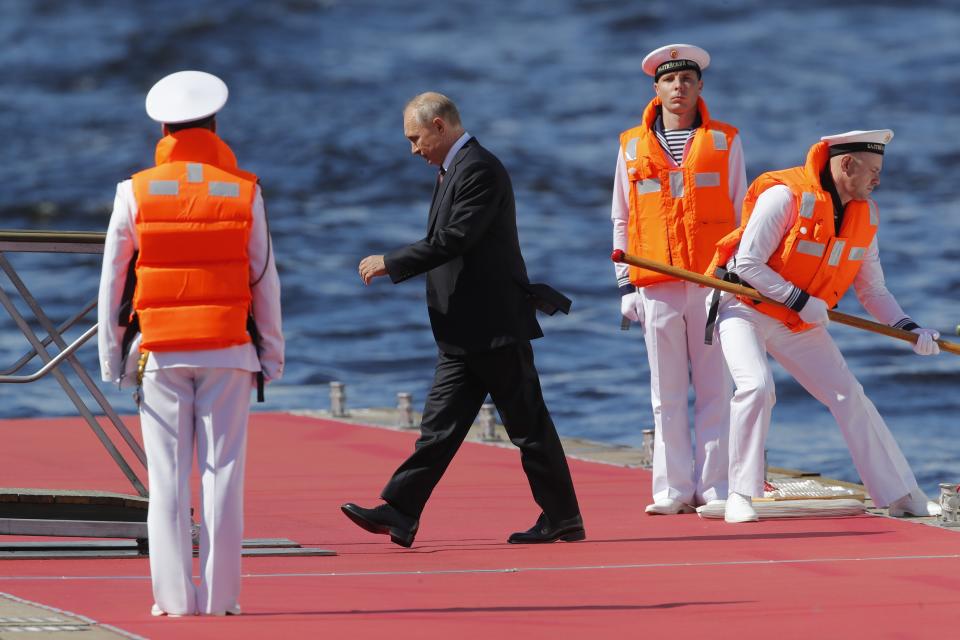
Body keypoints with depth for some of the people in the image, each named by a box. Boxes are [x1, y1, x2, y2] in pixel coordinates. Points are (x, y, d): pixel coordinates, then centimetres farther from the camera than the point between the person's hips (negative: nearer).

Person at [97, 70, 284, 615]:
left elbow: (112, 283, 3)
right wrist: (272, 354, 12)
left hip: (160, 354, 0)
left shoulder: (136, 193, 0)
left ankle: (174, 597, 1)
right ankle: (220, 596, 0)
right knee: (223, 473, 1)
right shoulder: (244, 192, 2)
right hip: (228, 351, 0)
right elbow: (265, 282, 4)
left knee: (167, 478, 2)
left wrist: (112, 358, 10)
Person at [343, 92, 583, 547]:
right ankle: (401, 513, 2)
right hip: (465, 331, 10)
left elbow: (453, 240, -21)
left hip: (493, 323, -10)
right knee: (441, 423, 5)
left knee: (529, 425, -2)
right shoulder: (454, 170, 17)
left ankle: (563, 518, 5)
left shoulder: (480, 169, -15)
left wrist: (391, 263, -16)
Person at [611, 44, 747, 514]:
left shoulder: (724, 141, 9)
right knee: (667, 396, 1)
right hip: (658, 287, 1)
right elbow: (621, 220, 14)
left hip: (714, 282, -1)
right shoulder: (632, 146, 11)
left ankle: (714, 486, 2)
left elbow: (742, 214, 9)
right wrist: (626, 284, 7)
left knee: (714, 390, -1)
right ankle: (674, 489, 4)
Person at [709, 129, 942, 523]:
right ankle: (741, 497, -16)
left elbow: (872, 290, 7)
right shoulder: (786, 196, -22)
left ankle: (901, 497, 10)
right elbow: (747, 264, -21)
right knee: (757, 387, -28)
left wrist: (907, 328, -8)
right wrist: (800, 301, -25)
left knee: (850, 397, 2)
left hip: (801, 327, 6)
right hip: (746, 310, -6)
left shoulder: (866, 216, 0)